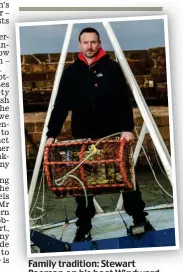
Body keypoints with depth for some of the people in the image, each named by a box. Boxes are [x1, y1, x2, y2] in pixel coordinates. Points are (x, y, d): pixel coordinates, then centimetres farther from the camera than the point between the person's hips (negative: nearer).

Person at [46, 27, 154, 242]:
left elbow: (124, 101, -4)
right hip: (82, 139, 2)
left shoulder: (113, 68, 2)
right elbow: (60, 106, 3)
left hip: (113, 136, -1)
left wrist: (127, 128, -17)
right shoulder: (71, 72, 6)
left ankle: (140, 220, 20)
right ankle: (83, 228, 20)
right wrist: (51, 134, -7)